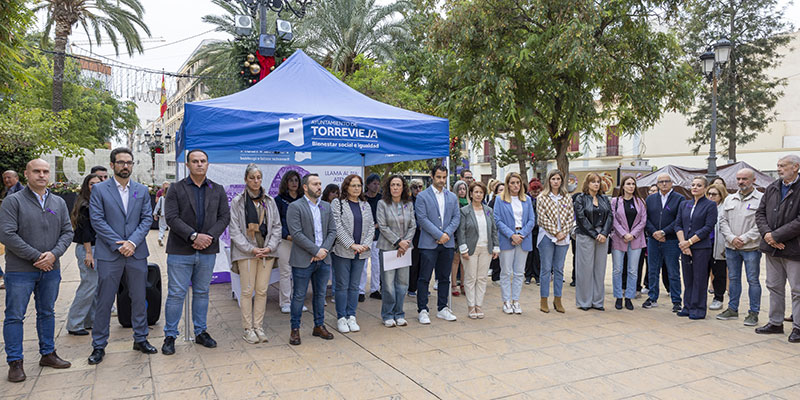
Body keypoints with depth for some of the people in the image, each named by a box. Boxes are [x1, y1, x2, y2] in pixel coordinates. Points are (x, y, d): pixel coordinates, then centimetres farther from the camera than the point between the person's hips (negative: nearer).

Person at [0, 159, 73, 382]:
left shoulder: (59, 203, 9)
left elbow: (67, 232, 7)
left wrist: (54, 254, -10)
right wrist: (36, 256, -15)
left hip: (51, 270, 4)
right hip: (20, 271, -4)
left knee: (47, 313, 14)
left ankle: (48, 354, 26)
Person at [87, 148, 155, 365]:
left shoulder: (142, 190, 8)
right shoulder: (99, 189, 0)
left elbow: (147, 219, 3)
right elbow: (97, 220, -6)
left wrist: (132, 242, -11)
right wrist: (119, 245, -13)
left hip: (137, 253, 3)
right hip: (108, 254, -2)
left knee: (139, 299, 11)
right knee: (104, 301, 4)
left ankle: (140, 339, 24)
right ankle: (99, 345, 17)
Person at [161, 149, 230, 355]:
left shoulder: (218, 190, 10)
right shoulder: (176, 189, 1)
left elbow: (224, 217, 4)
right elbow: (171, 218, -8)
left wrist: (210, 237, -12)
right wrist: (194, 236, -18)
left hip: (207, 251, 3)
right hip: (180, 251, -3)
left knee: (202, 293, 13)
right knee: (176, 294, 2)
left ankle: (201, 332, 24)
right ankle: (170, 336, 14)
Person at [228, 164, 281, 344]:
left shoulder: (269, 201, 10)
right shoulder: (237, 201, 0)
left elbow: (276, 226, 10)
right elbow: (234, 230, -4)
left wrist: (270, 247, -5)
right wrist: (251, 249, -12)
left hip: (267, 251, 3)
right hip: (245, 252, -3)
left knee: (262, 290, 5)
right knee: (247, 291, -1)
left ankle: (258, 326, 15)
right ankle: (248, 329, 9)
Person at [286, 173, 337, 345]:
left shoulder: (326, 206, 11)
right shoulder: (295, 207, -7)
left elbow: (332, 231, 8)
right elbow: (296, 234, -15)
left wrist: (324, 250, -8)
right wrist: (316, 250, -17)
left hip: (323, 259, 5)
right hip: (303, 260, -5)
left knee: (320, 294, 14)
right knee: (299, 296, 3)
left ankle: (319, 326, 27)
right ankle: (295, 329, 16)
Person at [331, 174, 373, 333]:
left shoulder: (365, 205, 13)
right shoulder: (337, 203, -2)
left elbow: (371, 226, 10)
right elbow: (337, 227, -10)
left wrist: (366, 245, -5)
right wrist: (352, 245, -16)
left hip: (361, 252, 4)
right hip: (342, 251, -4)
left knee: (355, 286, 9)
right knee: (342, 286, 1)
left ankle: (351, 317, 18)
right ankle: (341, 318, 12)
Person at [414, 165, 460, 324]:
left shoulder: (452, 197, 13)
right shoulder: (422, 196, -2)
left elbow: (456, 217, 7)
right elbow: (422, 219, -10)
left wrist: (447, 234, -9)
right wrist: (439, 235, -14)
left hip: (447, 243, 5)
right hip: (429, 243, -4)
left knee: (444, 278, 11)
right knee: (424, 278, -1)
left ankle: (442, 309, 21)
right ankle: (423, 310, 7)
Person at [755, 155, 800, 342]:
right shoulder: (772, 188, 9)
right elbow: (760, 213, 9)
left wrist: (776, 235, -17)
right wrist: (766, 233, -7)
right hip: (772, 248, 6)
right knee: (774, 287, 14)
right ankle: (775, 323, 25)